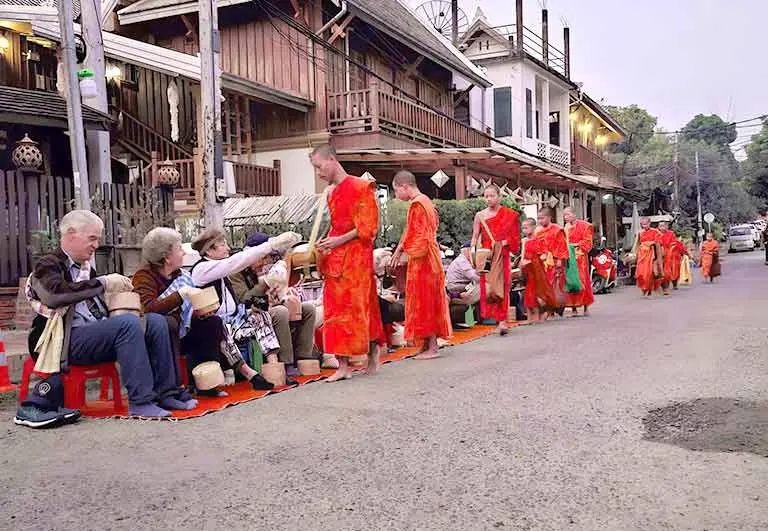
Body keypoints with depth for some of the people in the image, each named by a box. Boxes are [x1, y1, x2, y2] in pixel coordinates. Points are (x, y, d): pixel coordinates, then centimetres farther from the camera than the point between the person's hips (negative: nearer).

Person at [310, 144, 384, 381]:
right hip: (335, 259, 8)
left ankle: (373, 351, 9)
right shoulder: (331, 194, 17)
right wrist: (327, 243, 7)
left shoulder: (360, 188, -7)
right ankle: (343, 366, 10)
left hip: (356, 256, -8)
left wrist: (339, 240, -16)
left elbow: (368, 228, -12)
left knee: (357, 306, -5)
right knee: (335, 309, 5)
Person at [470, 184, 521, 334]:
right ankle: (501, 320, 6)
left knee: (502, 287, -5)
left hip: (502, 256, -1)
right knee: (487, 287, -3)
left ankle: (502, 320, -5)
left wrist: (505, 242, -12)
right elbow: (475, 237, 4)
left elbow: (514, 237, 5)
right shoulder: (480, 215, 6)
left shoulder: (509, 215, 4)